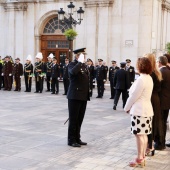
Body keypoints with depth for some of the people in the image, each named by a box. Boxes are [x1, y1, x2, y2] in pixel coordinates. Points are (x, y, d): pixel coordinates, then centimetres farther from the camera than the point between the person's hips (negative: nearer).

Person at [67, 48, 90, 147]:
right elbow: (73, 72, -33)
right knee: (73, 119, 0)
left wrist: (88, 93, 17)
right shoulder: (72, 64, -8)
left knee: (80, 119, 12)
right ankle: (71, 140, 8)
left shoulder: (84, 66, 15)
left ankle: (77, 138, 22)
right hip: (75, 96, -7)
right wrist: (80, 62, -23)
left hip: (84, 97, 7)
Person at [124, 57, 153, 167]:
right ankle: (142, 157, 21)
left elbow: (134, 96, -16)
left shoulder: (141, 79, -19)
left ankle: (140, 160, 3)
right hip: (147, 109, 10)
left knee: (140, 135, -3)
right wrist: (130, 107, 14)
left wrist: (127, 107, -1)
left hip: (139, 110, -10)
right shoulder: (149, 78, 10)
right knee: (144, 135, 14)